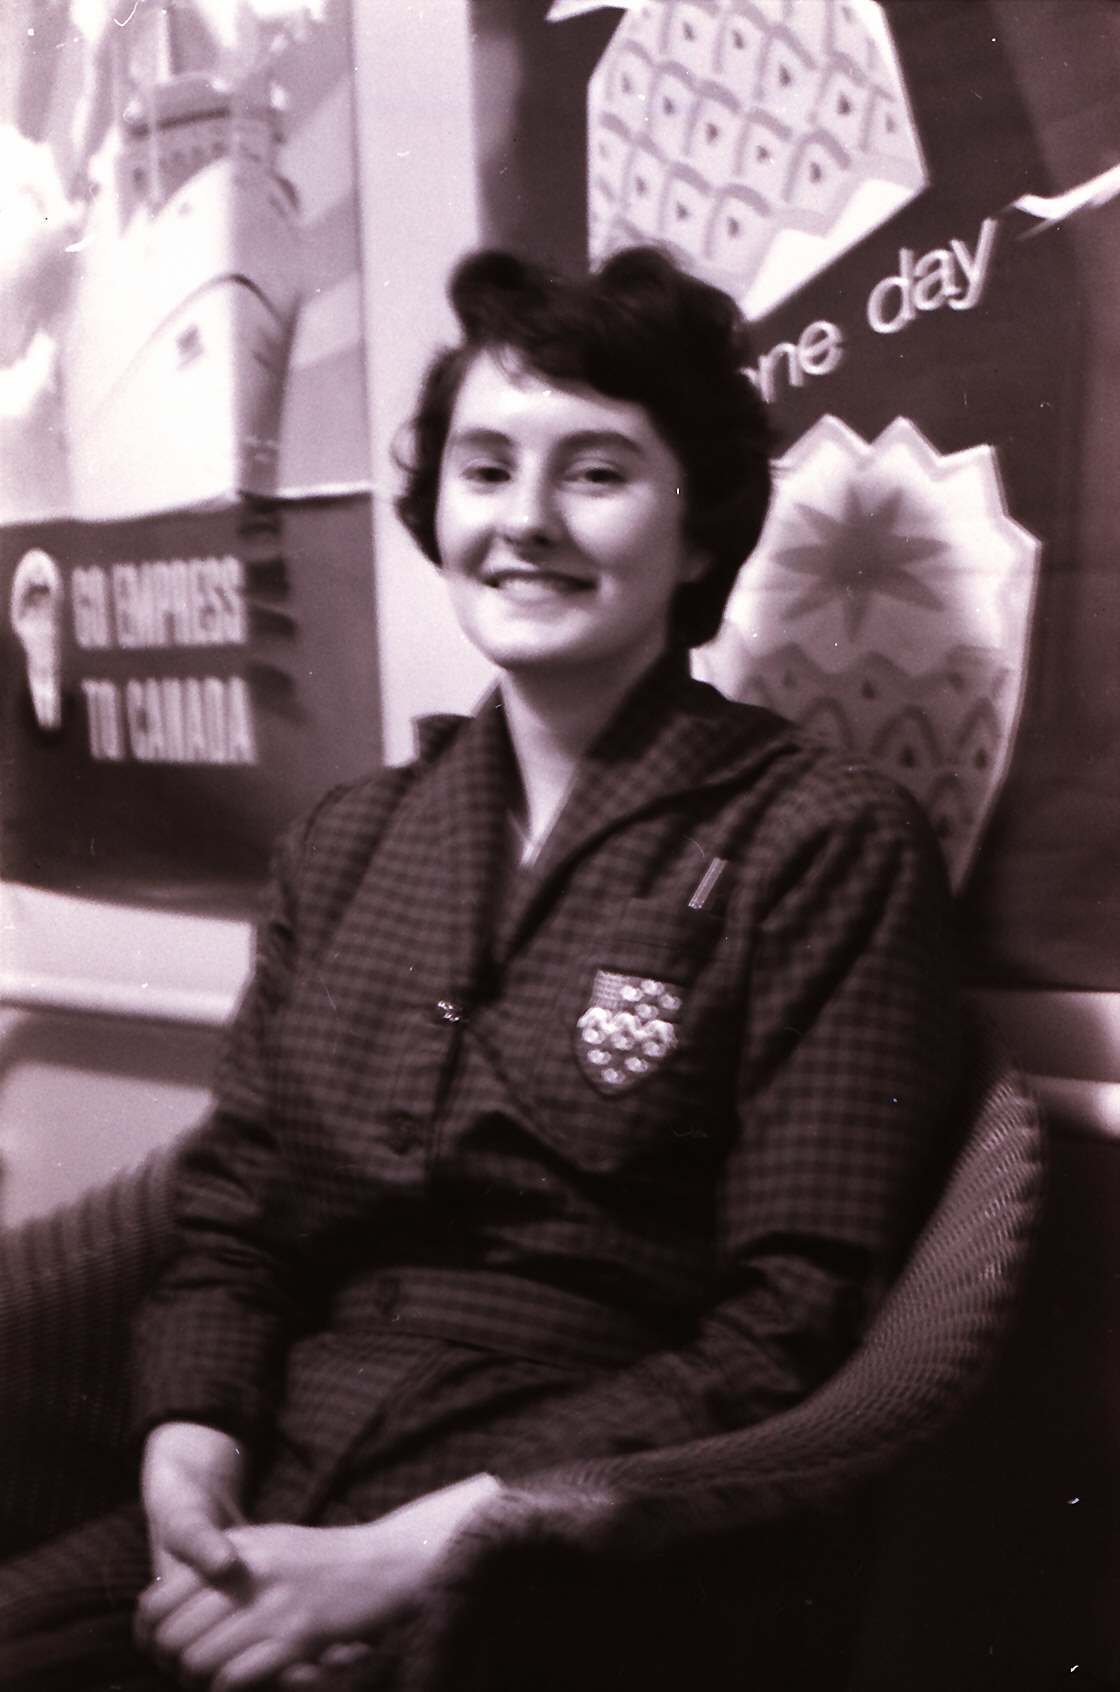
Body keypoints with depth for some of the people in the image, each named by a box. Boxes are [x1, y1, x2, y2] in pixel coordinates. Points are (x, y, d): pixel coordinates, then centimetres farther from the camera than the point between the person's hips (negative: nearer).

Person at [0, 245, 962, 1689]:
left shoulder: (827, 848, -4)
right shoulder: (348, 842, 13)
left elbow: (795, 1320, -8)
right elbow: (233, 1207, 13)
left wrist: (414, 1550, -15)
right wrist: (188, 1446, -7)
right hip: (261, 1515, 4)